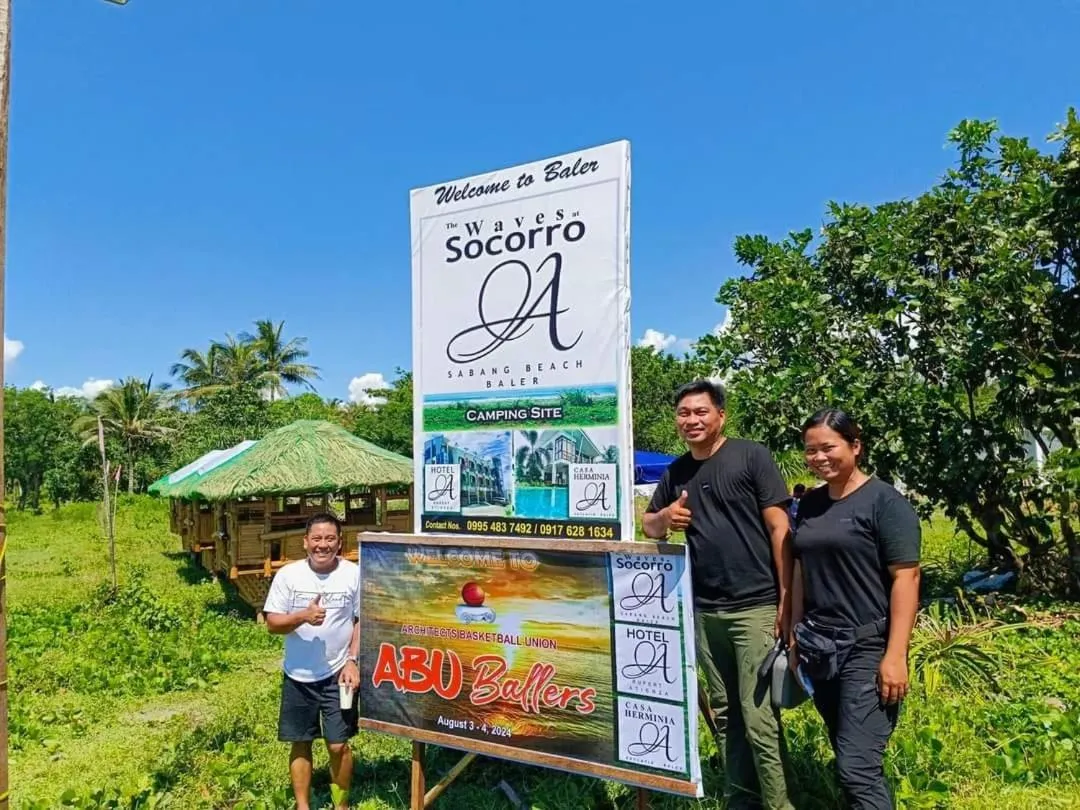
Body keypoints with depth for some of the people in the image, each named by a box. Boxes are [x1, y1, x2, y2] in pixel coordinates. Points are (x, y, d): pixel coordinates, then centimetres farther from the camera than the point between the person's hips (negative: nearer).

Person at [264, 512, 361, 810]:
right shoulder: (288, 574, -7)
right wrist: (303, 616, -25)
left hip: (337, 674, -1)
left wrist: (352, 660, -11)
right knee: (300, 744, 15)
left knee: (338, 745, 5)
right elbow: (272, 623, -7)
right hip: (298, 676, 2)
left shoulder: (354, 574, -9)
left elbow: (363, 621, -3)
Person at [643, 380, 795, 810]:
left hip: (755, 607, -5)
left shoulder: (751, 456, -5)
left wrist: (786, 600, -10)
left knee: (759, 715, -4)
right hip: (704, 611, 5)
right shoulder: (674, 473, 9)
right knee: (725, 713, 14)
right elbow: (648, 525, 19)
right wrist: (665, 518, -5)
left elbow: (779, 528, -7)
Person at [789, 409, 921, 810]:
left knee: (857, 768, -9)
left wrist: (895, 655, -18)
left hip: (867, 648, -6)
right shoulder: (810, 504, 10)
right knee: (848, 759, 15)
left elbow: (905, 577, -13)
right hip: (819, 648, 6)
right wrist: (794, 635, 13)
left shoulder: (884, 501, -9)